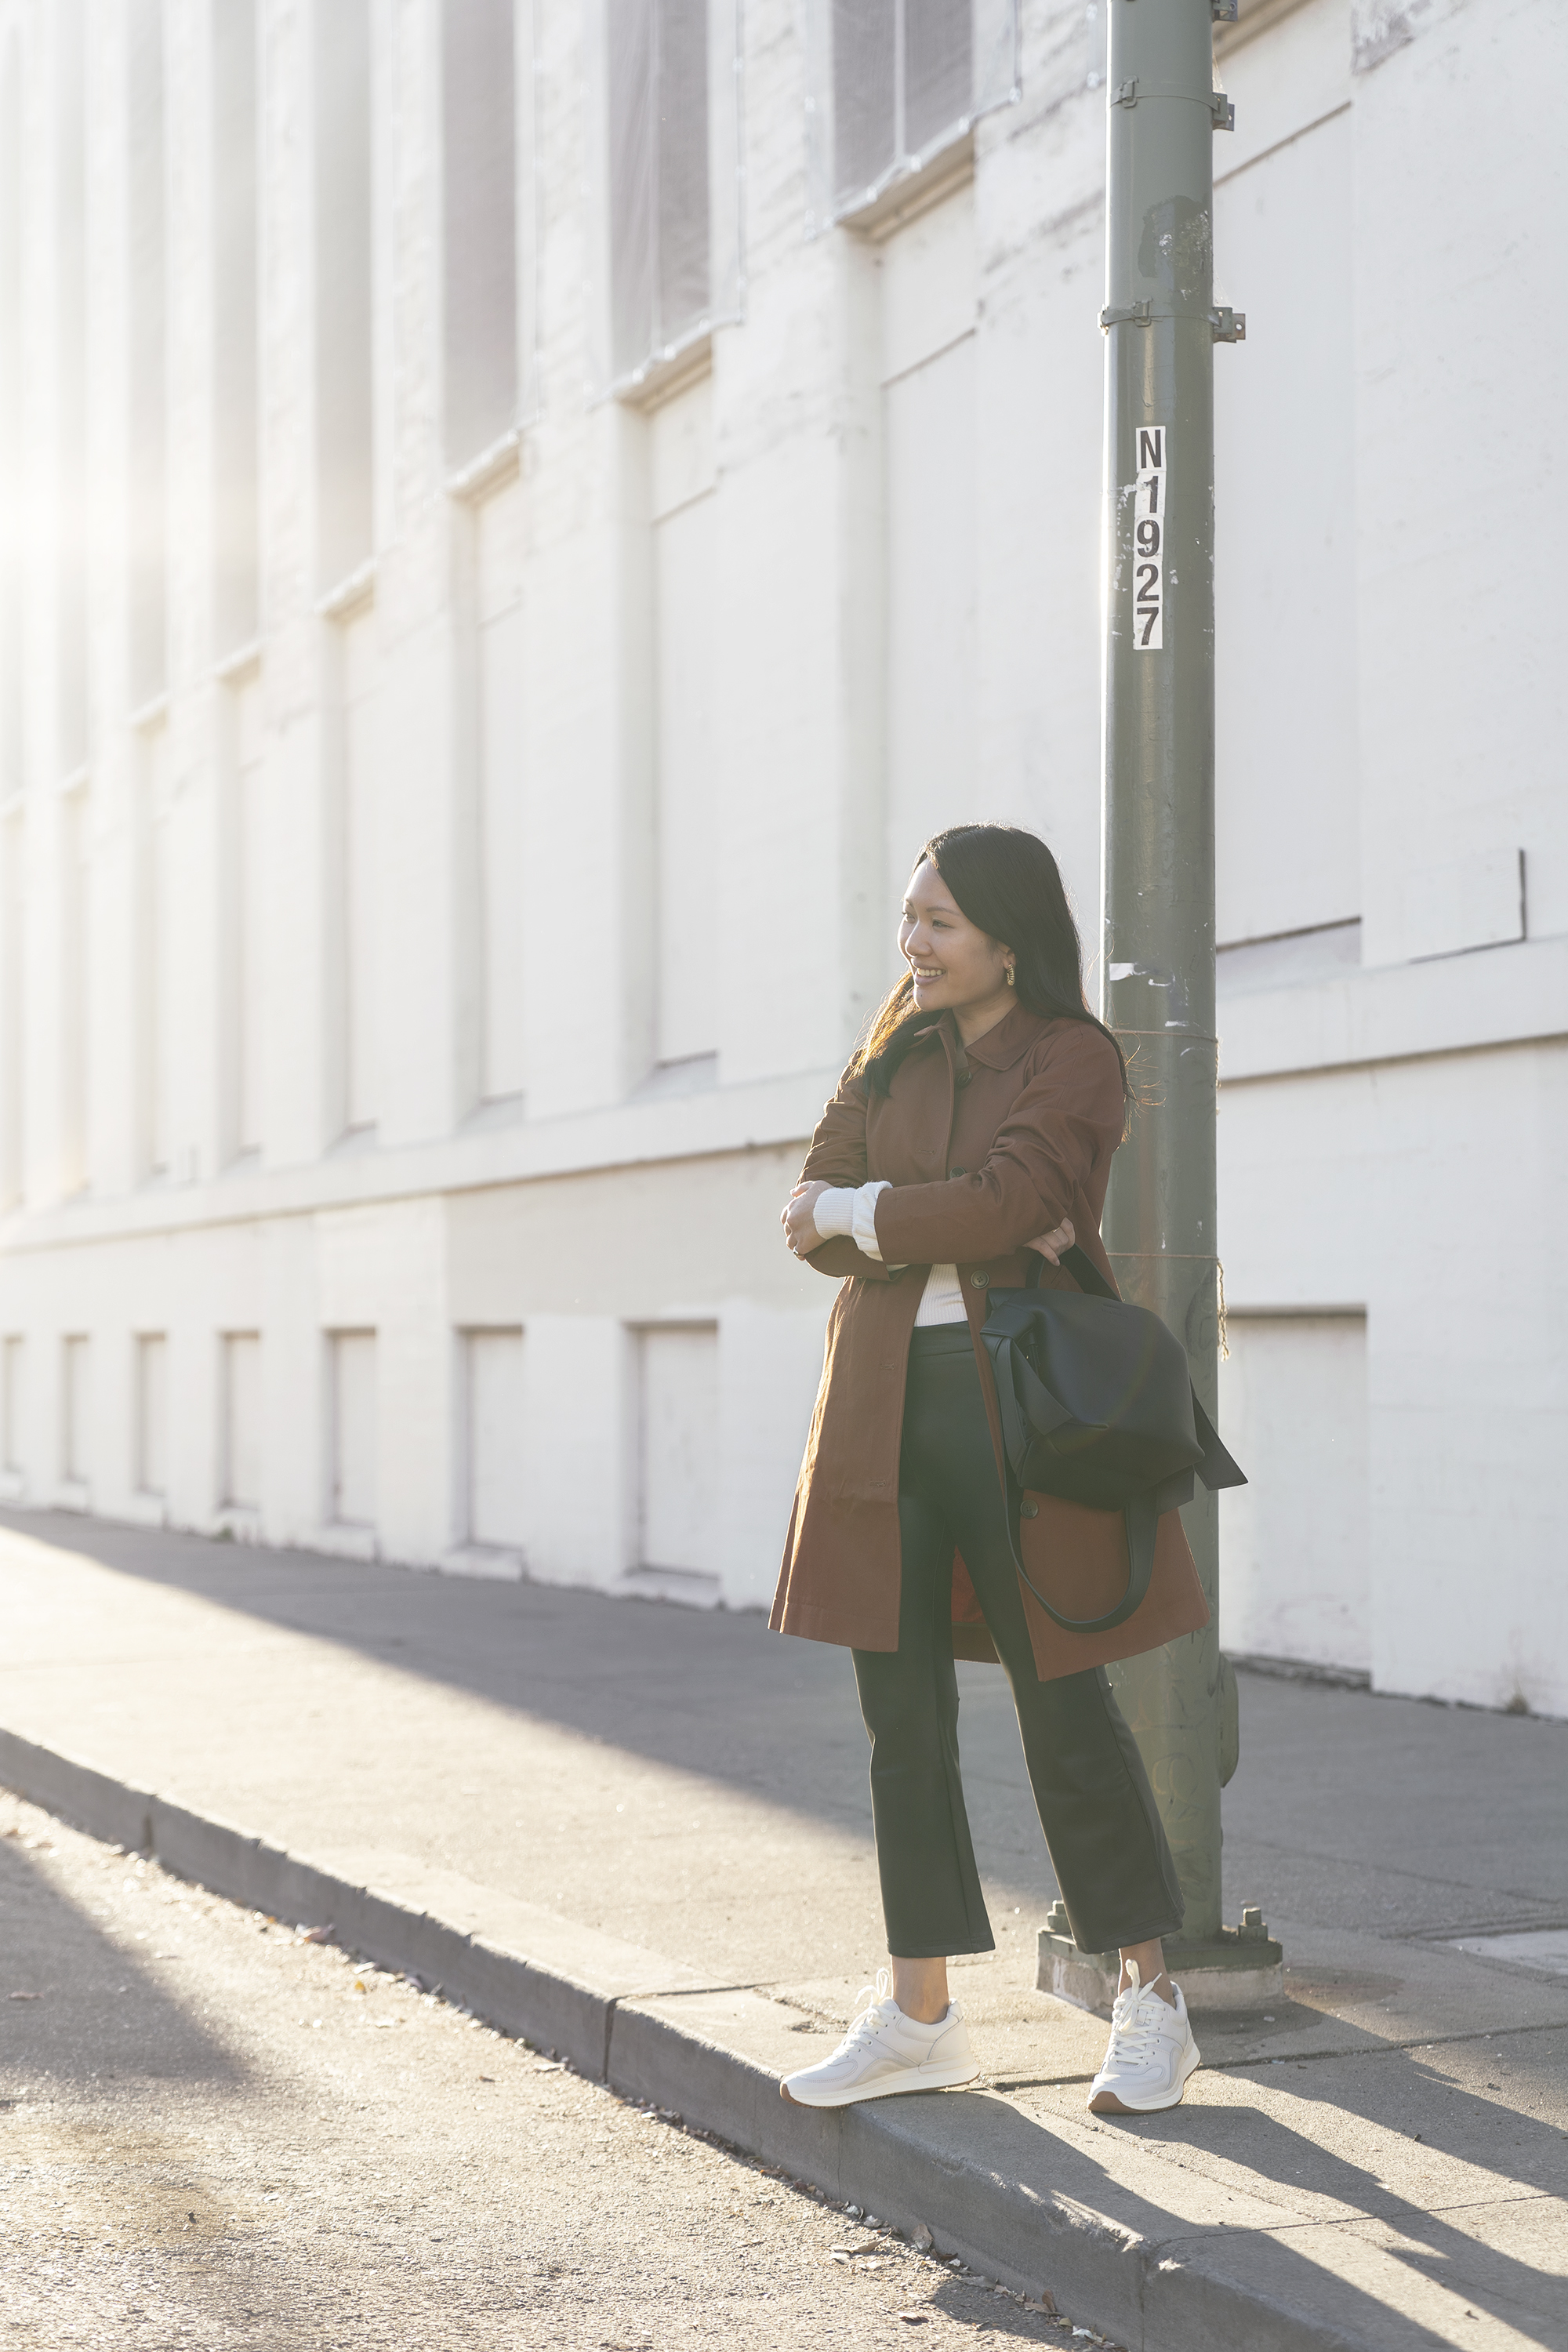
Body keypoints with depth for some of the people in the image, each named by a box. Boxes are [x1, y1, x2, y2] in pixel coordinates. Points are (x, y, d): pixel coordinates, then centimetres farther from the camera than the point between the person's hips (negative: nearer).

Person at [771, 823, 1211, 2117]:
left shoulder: (1076, 1058, -5)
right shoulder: (900, 1036, 12)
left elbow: (999, 1201, -19)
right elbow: (819, 1208, 4)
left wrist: (857, 1215, -5)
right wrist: (950, 1234, -11)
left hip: (1020, 1401, -6)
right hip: (888, 1398, 6)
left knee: (1062, 1703, -2)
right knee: (903, 1708, 7)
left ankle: (1153, 2007, 12)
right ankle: (920, 2015, 16)